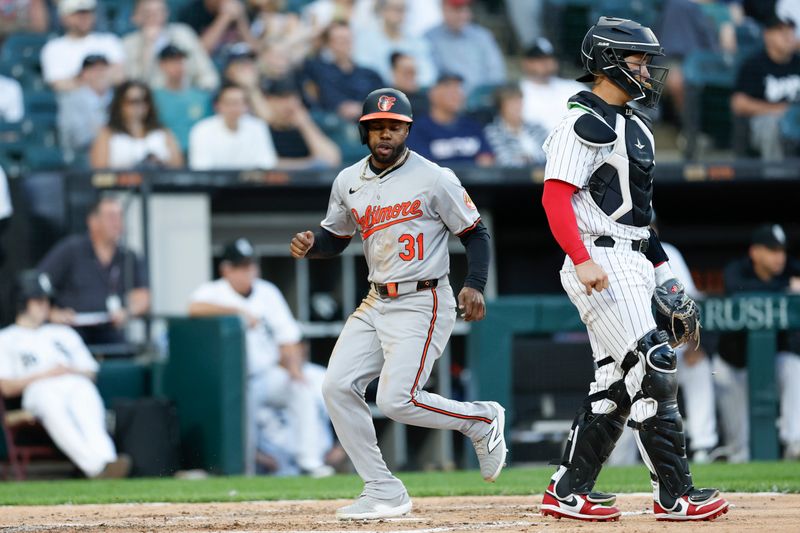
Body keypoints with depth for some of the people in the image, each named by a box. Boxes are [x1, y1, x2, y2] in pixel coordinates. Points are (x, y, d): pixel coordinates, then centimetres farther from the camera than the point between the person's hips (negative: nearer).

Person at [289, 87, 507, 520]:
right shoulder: (348, 182, 7)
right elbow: (335, 237, 19)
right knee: (337, 387, -6)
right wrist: (310, 244, -4)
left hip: (423, 303, -7)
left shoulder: (434, 179, -9)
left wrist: (474, 286, -18)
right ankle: (383, 492, 2)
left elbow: (475, 233, -3)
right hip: (376, 303, 7)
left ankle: (482, 420, 9)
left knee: (397, 399, -18)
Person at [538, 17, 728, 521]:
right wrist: (582, 261, -29)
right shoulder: (583, 124, -9)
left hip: (633, 265, 10)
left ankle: (569, 492, 15)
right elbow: (556, 196, -18)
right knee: (652, 369, -14)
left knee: (617, 381, 9)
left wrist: (664, 273, 21)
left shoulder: (634, 127, 21)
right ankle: (674, 494, -12)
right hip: (600, 264, -10)